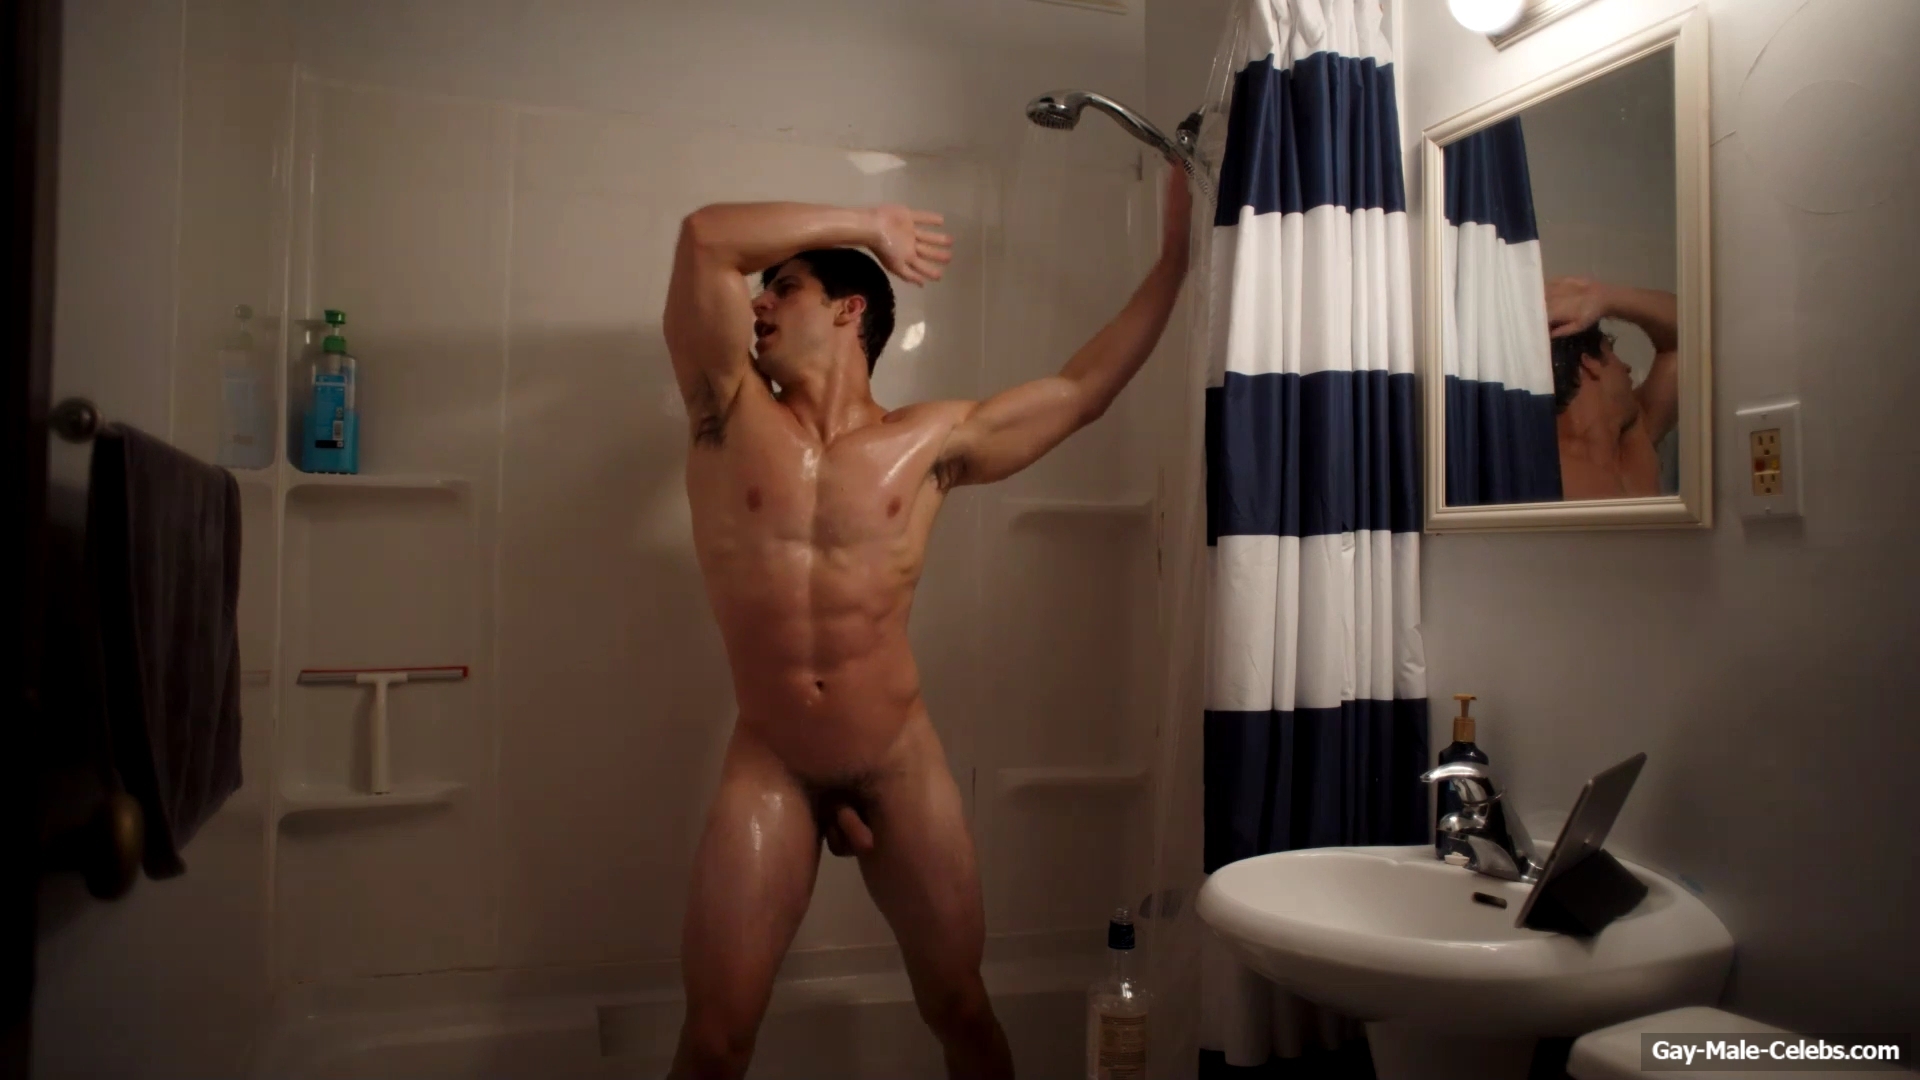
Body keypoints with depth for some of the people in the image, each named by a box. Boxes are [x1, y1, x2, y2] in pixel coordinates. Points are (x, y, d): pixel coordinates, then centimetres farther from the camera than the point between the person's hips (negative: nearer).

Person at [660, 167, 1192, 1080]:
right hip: (768, 771, 0)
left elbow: (1083, 390, 9)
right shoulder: (731, 413, 0)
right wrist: (867, 222, -1)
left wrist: (1174, 254, 11)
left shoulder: (932, 440, 2)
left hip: (901, 763, 1)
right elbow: (706, 236, -10)